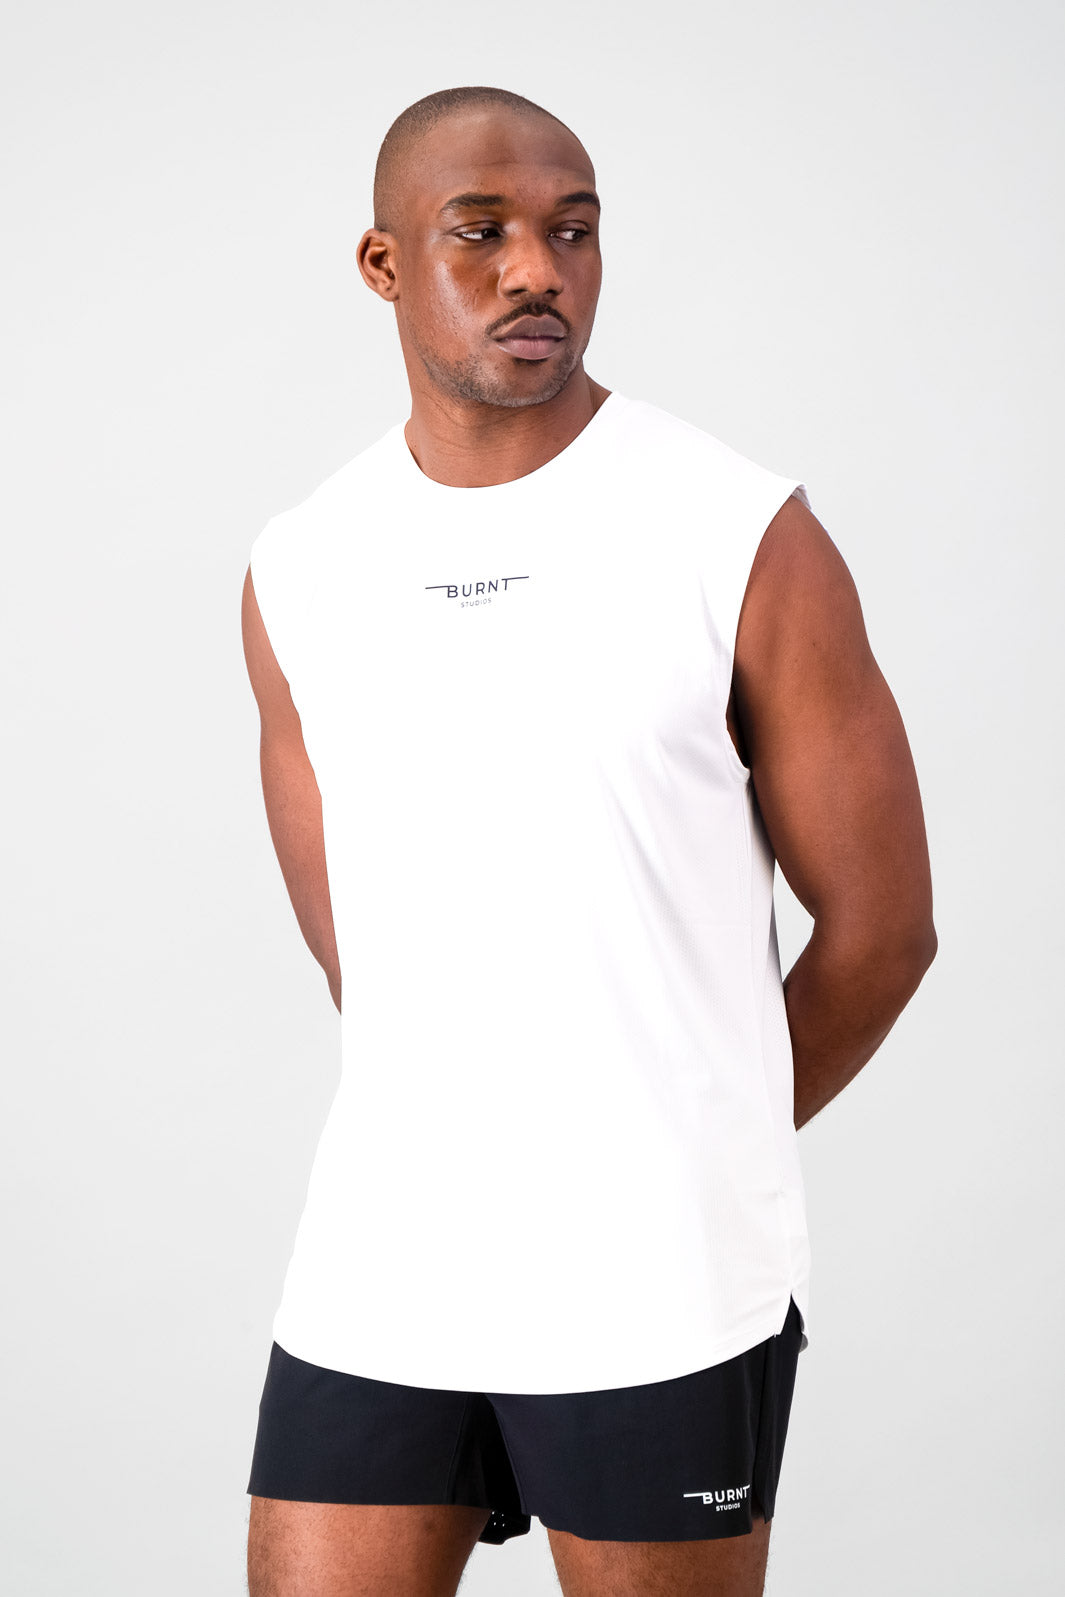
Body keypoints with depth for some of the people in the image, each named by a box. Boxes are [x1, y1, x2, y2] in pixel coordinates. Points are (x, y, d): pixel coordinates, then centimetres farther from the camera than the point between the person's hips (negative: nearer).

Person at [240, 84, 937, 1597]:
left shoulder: (748, 537, -5)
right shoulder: (296, 573, 6)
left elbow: (879, 927, 0)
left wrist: (691, 1158, 9)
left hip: (657, 1295, -3)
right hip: (376, 1275, 3)